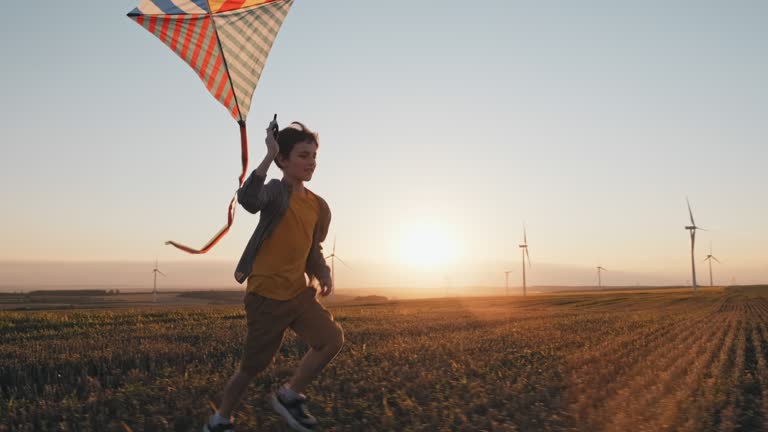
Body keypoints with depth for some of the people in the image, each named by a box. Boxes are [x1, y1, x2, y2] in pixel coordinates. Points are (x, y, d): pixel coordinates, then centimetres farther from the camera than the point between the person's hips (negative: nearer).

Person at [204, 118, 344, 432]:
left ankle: (289, 397, 13)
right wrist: (269, 156, -36)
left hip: (299, 292, 6)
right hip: (266, 295, -6)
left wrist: (323, 274, 3)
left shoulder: (319, 206, 8)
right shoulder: (277, 191, -12)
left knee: (333, 339, -8)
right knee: (252, 367, 6)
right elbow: (248, 200, -36)